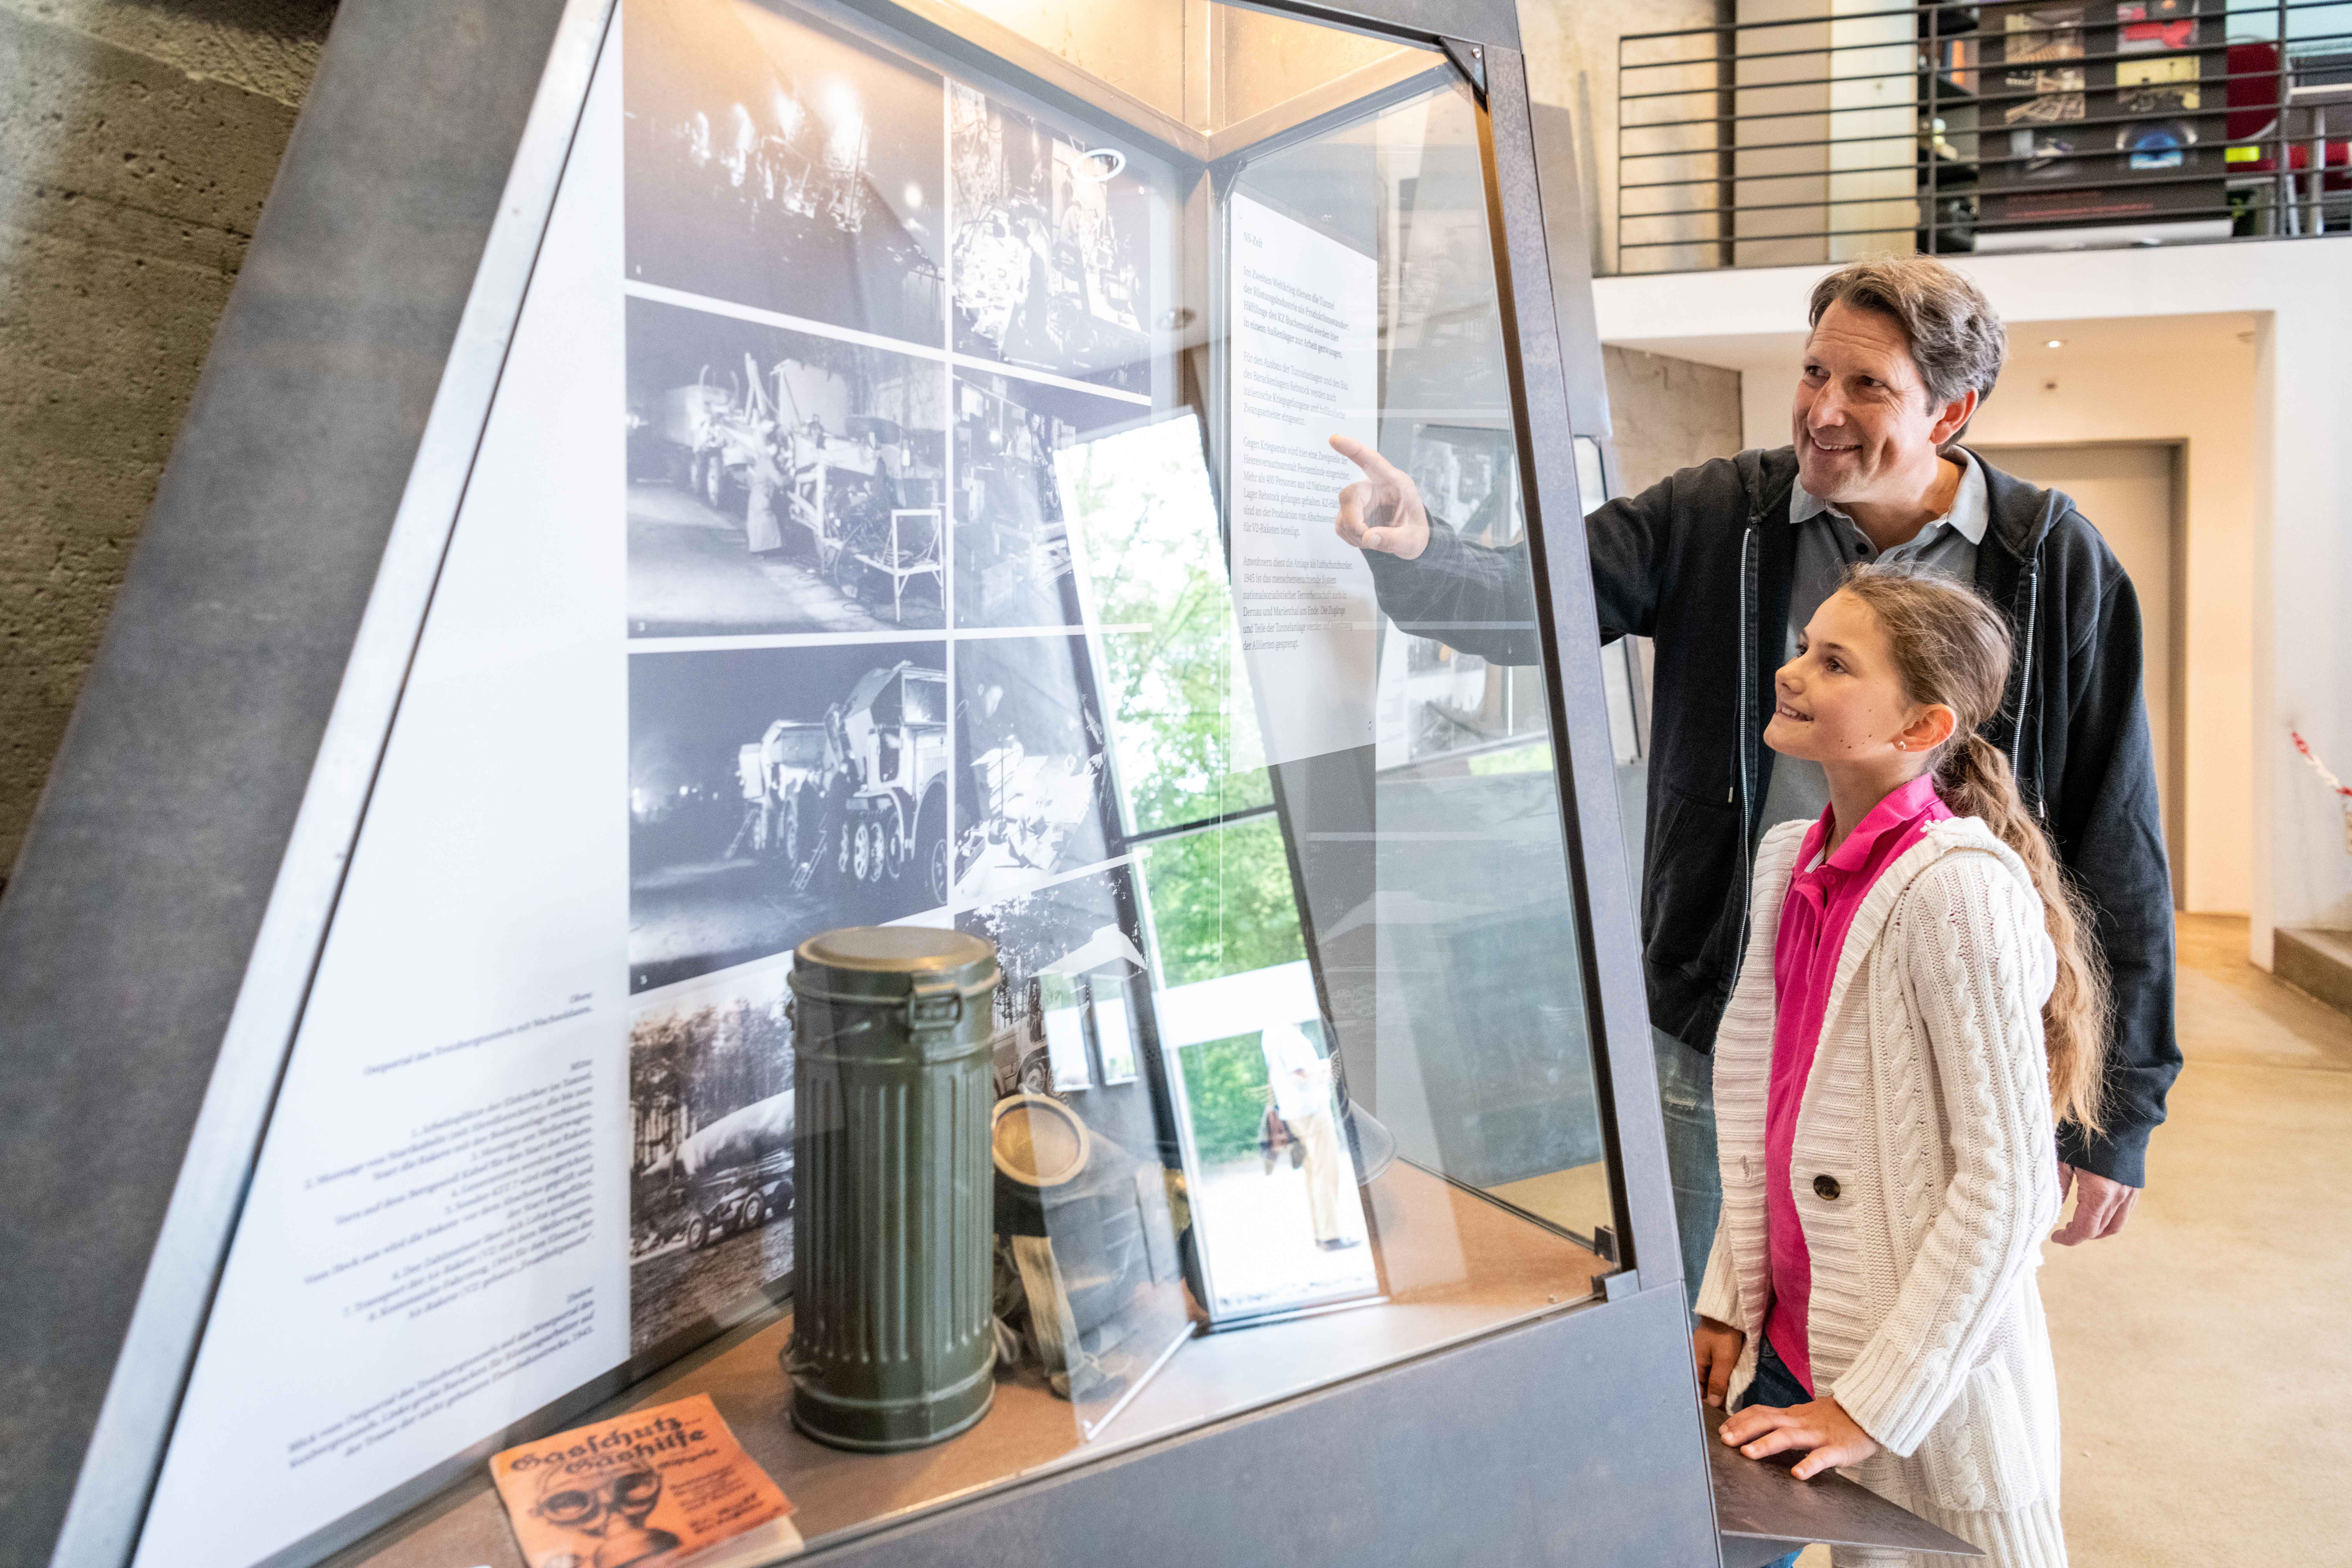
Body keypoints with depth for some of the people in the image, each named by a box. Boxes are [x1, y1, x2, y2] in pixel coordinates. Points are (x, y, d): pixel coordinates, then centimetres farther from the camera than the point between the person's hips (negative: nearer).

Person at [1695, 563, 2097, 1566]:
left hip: (1926, 1399, -6)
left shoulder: (1958, 887, -20)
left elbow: (2008, 1187, -19)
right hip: (1789, 1351, 7)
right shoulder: (1788, 859, 3)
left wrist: (1872, 1405, -16)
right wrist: (1732, 1303, 7)